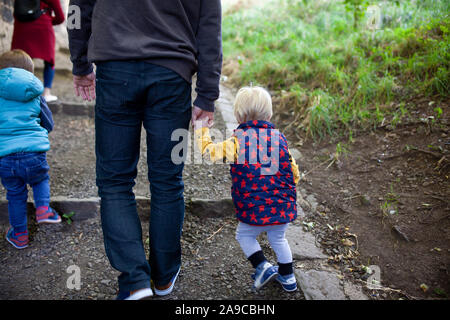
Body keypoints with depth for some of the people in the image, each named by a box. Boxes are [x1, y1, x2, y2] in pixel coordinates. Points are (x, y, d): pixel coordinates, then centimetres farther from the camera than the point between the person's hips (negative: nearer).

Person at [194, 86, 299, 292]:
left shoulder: (238, 141, -9)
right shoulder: (279, 138, 4)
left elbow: (208, 151, -3)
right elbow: (294, 173, 9)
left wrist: (201, 128, 12)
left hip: (254, 209, -4)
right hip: (283, 205, 4)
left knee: (244, 235, 22)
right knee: (277, 238, 26)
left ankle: (263, 267, 10)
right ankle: (287, 276, 35)